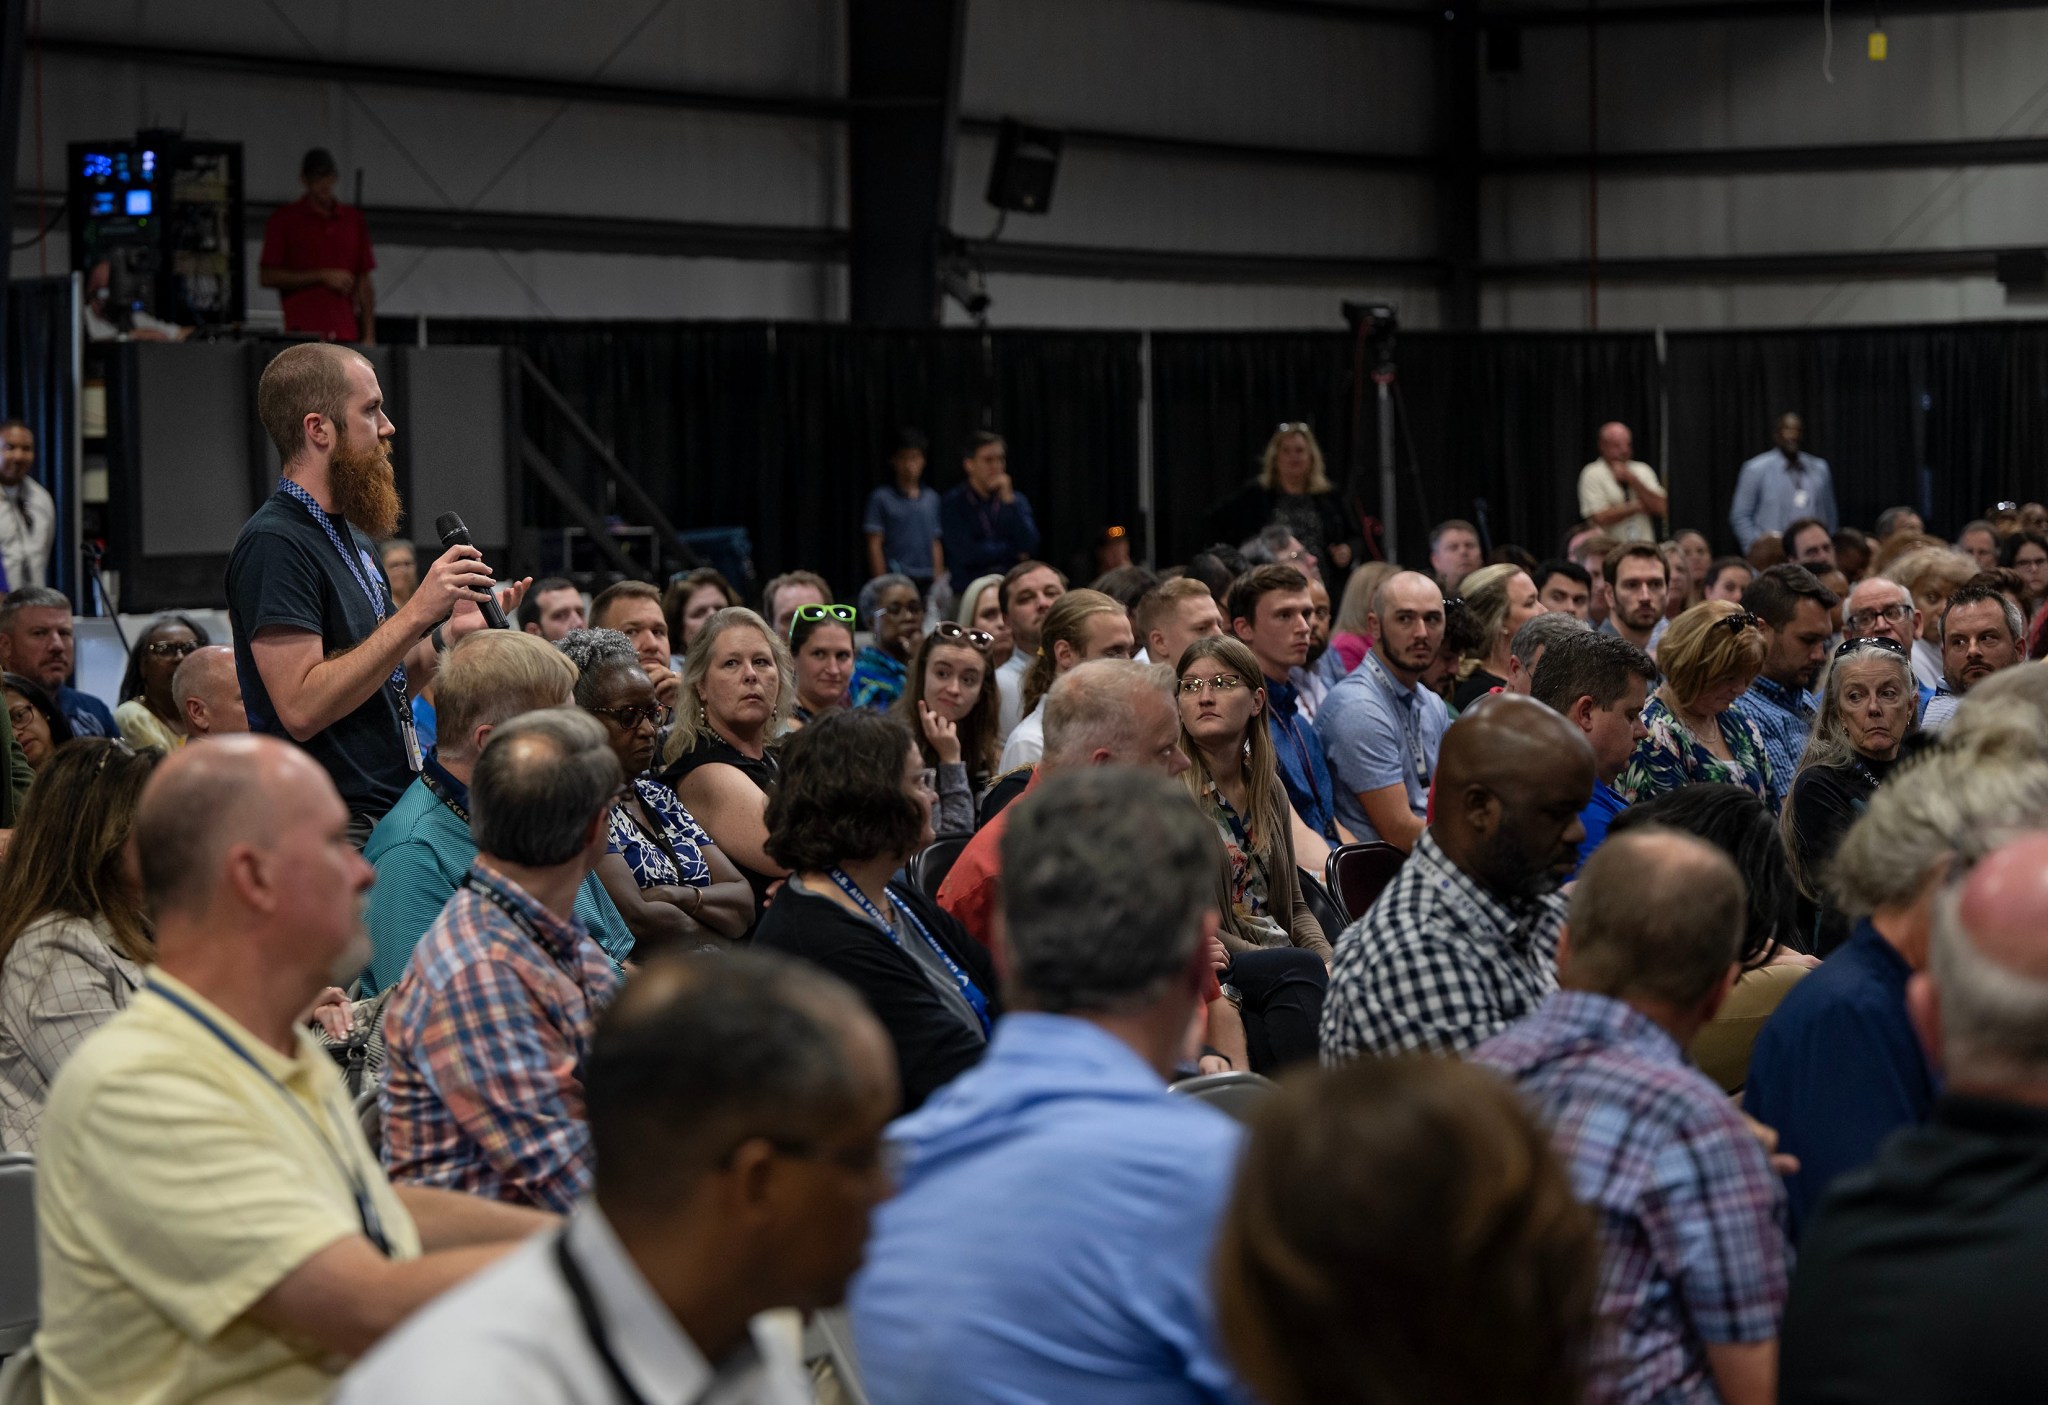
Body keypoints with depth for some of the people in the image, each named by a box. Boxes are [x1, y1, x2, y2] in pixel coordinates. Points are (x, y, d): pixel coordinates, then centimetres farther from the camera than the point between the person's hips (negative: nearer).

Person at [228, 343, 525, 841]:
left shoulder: (352, 538, 18)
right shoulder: (273, 543, -13)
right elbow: (302, 709, -22)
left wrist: (451, 632, 4)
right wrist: (417, 614, -20)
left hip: (393, 814, 9)